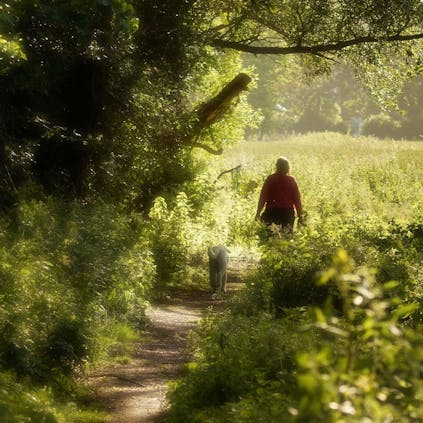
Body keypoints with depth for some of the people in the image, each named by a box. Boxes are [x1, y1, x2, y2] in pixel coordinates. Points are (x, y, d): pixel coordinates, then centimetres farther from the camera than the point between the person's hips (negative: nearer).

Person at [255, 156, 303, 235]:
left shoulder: (270, 179, 0)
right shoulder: (291, 180, -1)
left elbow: (263, 197, -1)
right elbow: (297, 199, -1)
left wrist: (258, 213, 4)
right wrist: (300, 215, 4)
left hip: (271, 212, 0)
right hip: (287, 213, 0)